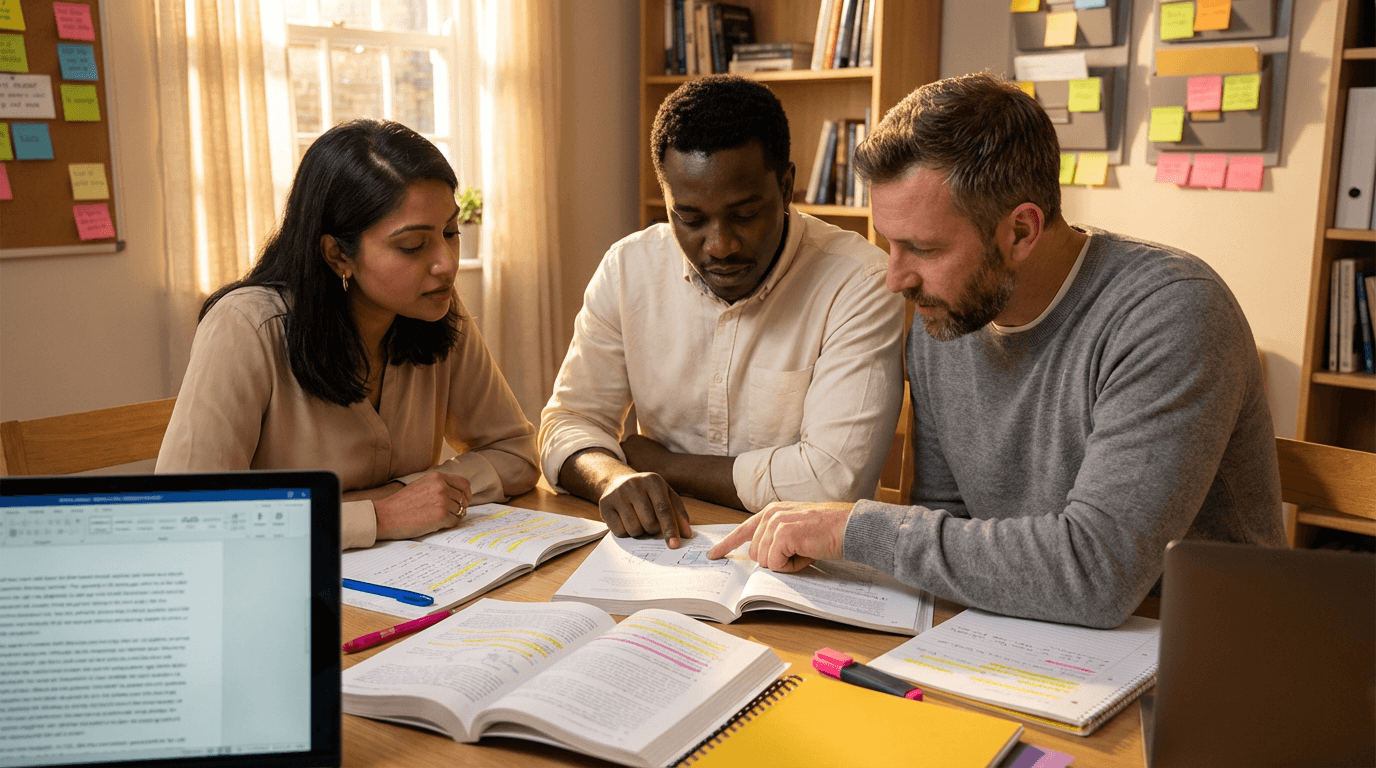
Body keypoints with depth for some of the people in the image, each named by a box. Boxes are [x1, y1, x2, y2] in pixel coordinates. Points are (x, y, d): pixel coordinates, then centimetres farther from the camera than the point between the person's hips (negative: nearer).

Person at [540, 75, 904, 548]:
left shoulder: (860, 283, -14)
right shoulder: (628, 269, 0)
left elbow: (833, 481, -20)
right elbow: (570, 420, 2)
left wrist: (658, 462, -11)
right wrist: (613, 476, -22)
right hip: (663, 559, 4)